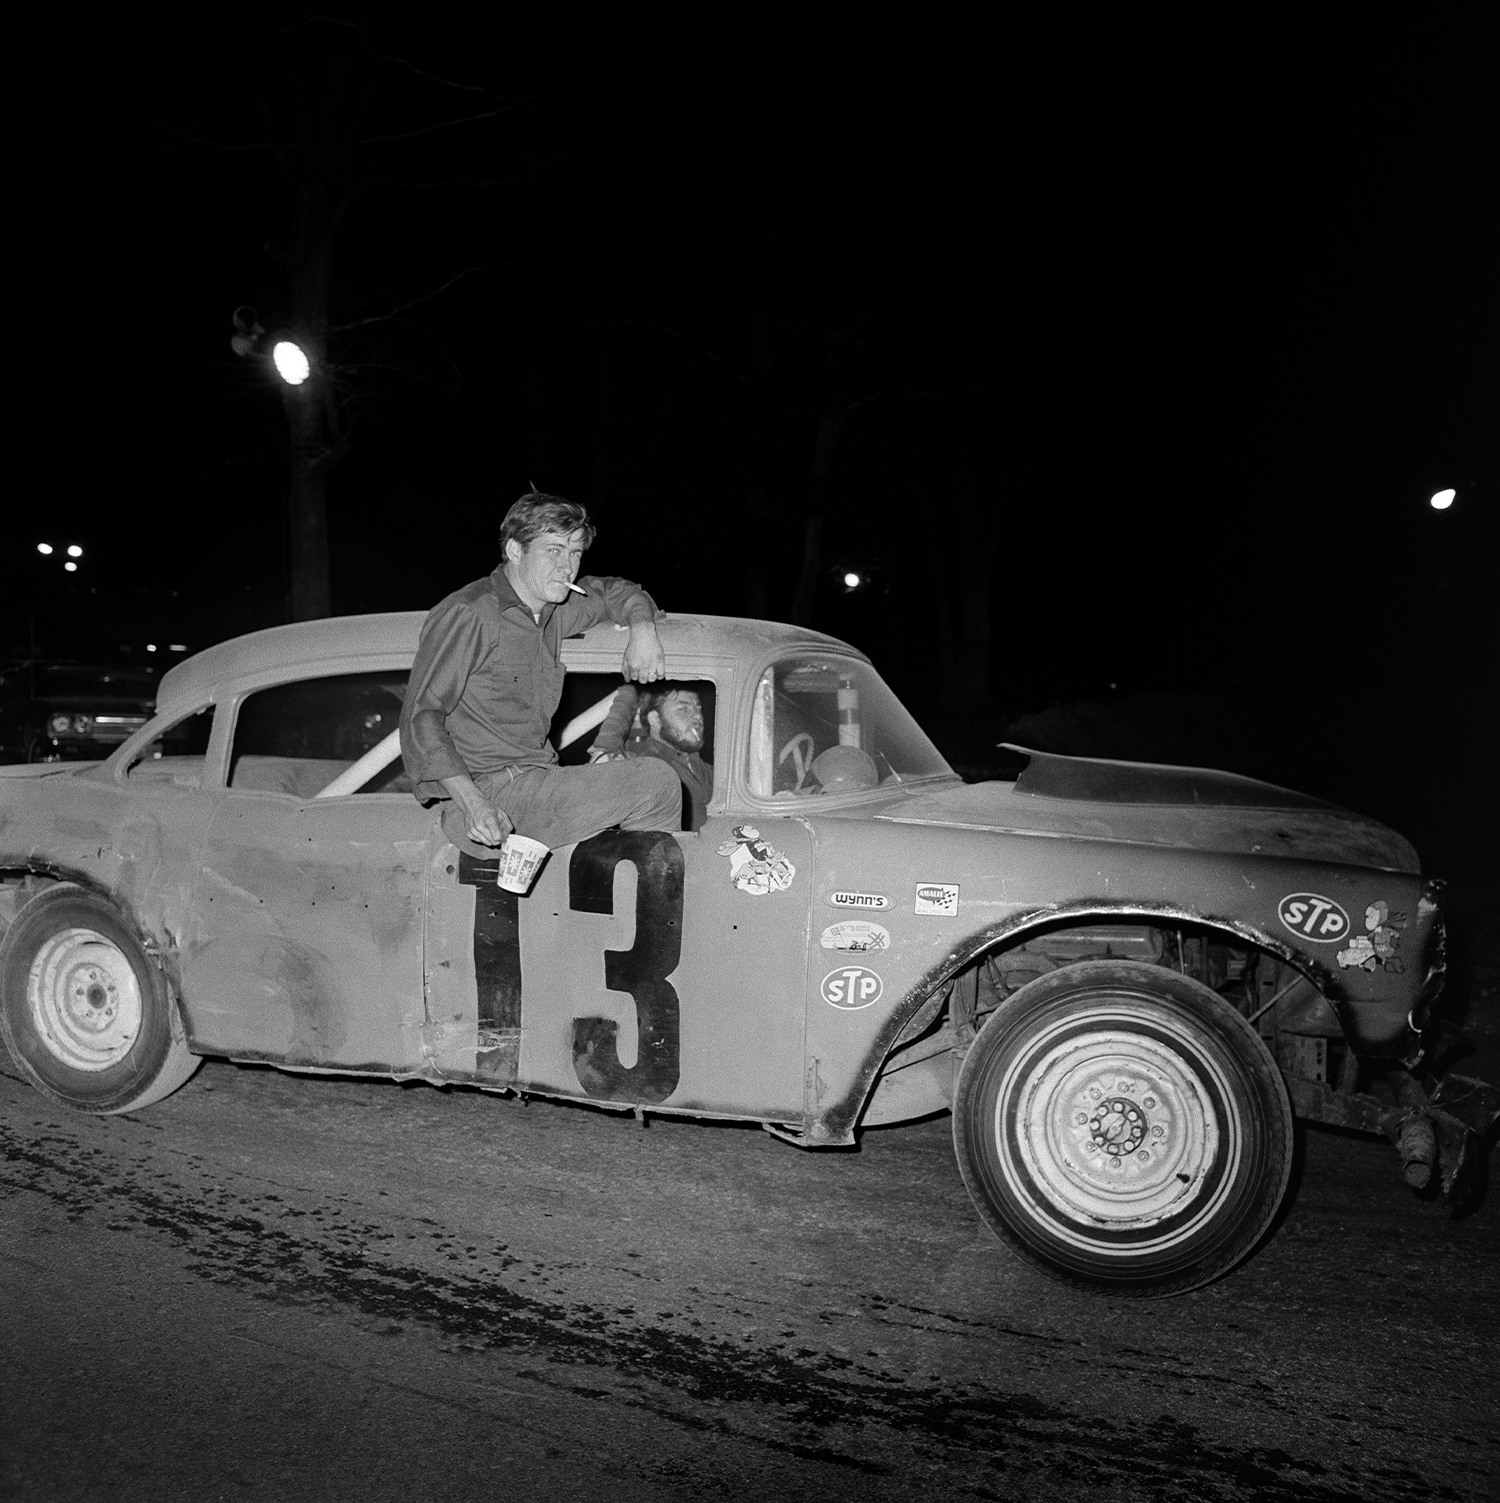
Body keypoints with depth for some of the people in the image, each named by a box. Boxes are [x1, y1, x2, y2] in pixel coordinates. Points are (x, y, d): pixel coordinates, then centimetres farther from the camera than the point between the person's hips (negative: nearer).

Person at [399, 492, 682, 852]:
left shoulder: (553, 608, 13)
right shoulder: (468, 616, -11)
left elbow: (619, 592, 33)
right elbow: (420, 717, -16)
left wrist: (642, 629, 8)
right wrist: (474, 804, -28)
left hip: (538, 782, 9)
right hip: (492, 792, -9)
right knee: (658, 783, -13)